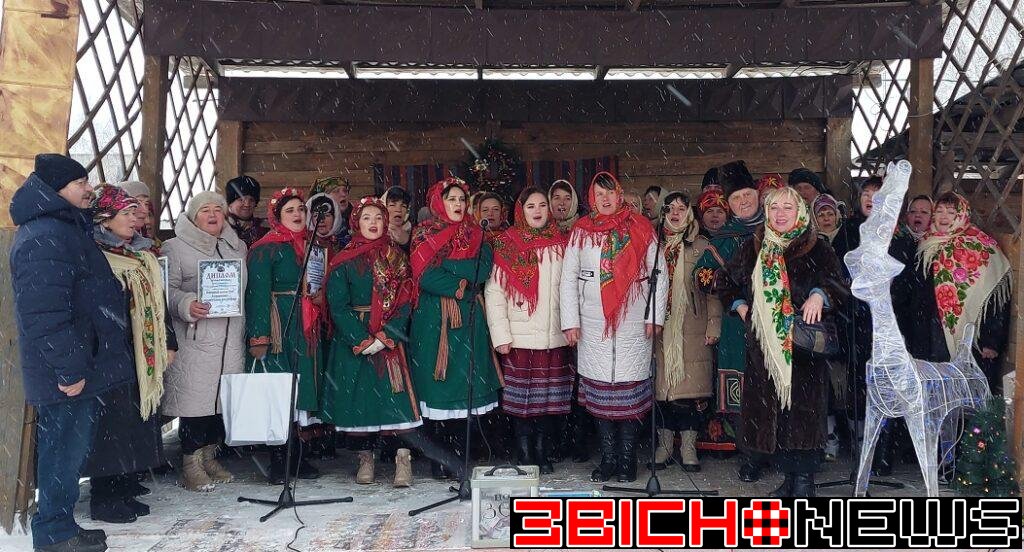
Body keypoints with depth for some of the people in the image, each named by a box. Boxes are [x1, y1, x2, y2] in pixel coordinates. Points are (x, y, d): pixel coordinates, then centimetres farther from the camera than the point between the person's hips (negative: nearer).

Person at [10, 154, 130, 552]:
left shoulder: (65, 227, 15)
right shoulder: (43, 238, -19)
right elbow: (45, 314, -26)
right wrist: (69, 369, -23)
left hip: (80, 364, 10)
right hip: (66, 373, -10)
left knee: (71, 447, 17)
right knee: (65, 448, 1)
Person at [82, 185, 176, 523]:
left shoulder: (142, 254, 15)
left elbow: (157, 300, 18)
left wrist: (168, 342, 16)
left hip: (144, 354, 8)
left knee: (136, 416, 11)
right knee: (112, 418, -3)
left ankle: (124, 485, 22)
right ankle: (104, 499, 8)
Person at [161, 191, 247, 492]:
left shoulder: (238, 247, 18)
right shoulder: (175, 248, 1)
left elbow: (248, 289, 21)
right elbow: (167, 289, -6)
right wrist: (185, 305, -25)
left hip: (231, 340, 5)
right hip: (195, 340, -5)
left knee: (223, 399, 8)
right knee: (195, 399, -6)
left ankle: (209, 457, 22)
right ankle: (191, 466, 5)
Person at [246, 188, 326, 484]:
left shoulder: (311, 246, 16)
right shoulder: (265, 249, -4)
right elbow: (257, 293, -11)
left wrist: (320, 295, 7)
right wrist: (259, 337, -18)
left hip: (307, 328, 6)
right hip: (279, 327, -6)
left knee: (304, 389, 7)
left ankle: (300, 457, 15)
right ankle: (278, 462, 2)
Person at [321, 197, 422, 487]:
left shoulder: (396, 257, 7)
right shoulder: (343, 261, 4)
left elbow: (405, 302, -1)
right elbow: (338, 306, -4)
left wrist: (386, 336, -14)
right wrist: (361, 340, -15)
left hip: (390, 339, 0)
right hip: (352, 340, 0)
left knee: (395, 394, -9)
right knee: (357, 396, 1)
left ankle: (403, 459, -7)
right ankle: (365, 458, 14)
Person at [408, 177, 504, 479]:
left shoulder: (475, 234, 14)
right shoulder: (424, 234, 5)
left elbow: (484, 269, -3)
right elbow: (425, 276, -9)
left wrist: (444, 265, -11)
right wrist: (458, 286, -11)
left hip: (468, 319, 3)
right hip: (433, 319, -3)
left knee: (465, 383, 0)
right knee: (438, 385, -4)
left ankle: (458, 455, 8)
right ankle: (439, 460, 4)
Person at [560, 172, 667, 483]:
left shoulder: (641, 229, 5)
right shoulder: (581, 232, 7)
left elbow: (659, 273, 4)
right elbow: (568, 278, 6)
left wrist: (655, 316, -2)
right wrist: (570, 322, 0)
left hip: (633, 324, -1)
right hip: (594, 326, 1)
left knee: (630, 390, -1)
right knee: (599, 391, 4)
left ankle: (627, 460, 10)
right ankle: (608, 459, 14)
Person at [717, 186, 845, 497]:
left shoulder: (816, 249, 2)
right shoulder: (753, 247, 12)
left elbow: (834, 279, -10)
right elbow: (727, 281, 20)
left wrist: (818, 295, -30)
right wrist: (741, 308, 7)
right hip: (764, 343, 3)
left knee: (803, 409, -5)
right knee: (769, 409, 4)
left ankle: (804, 481, 7)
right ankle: (790, 476, 17)